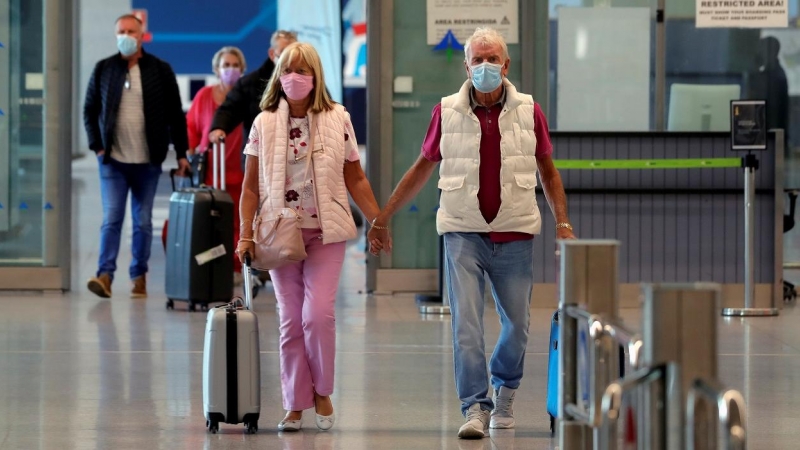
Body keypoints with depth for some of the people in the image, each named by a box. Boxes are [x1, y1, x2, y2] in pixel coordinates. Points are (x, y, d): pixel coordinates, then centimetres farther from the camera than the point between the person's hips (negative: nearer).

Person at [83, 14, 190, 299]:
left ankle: (139, 277, 12)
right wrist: (97, 146, -2)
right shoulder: (103, 69, 5)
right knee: (112, 218, -8)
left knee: (143, 222, 5)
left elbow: (175, 114, 4)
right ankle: (105, 275, -11)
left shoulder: (160, 70, 2)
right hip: (113, 160, 0)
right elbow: (90, 110, 9)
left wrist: (181, 153, 1)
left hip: (148, 161, 0)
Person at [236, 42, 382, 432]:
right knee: (291, 320, 3)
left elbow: (355, 179, 7)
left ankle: (322, 392, 5)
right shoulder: (264, 125, 3)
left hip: (325, 231, -1)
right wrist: (246, 234, -3)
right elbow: (251, 186, 5)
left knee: (317, 313, -14)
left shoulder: (337, 121, 1)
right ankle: (295, 404, 10)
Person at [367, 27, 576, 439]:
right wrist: (382, 217, 10)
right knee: (466, 324, -11)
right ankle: (475, 408, -10)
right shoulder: (447, 112, 0)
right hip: (463, 233, -1)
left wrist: (562, 222, 3)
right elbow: (422, 169, 10)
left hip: (515, 235, 1)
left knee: (516, 325, 9)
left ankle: (504, 390, 34)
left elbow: (548, 171, 12)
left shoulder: (529, 112, 1)